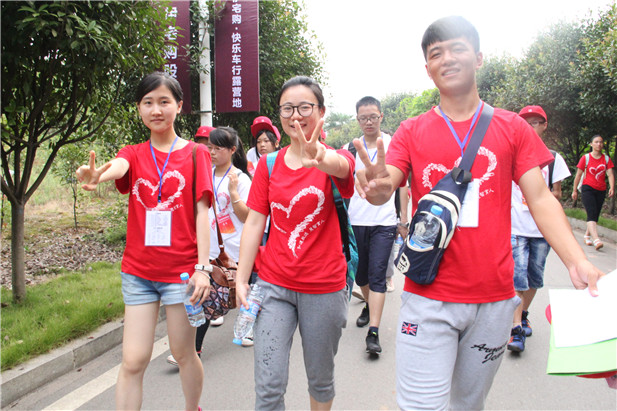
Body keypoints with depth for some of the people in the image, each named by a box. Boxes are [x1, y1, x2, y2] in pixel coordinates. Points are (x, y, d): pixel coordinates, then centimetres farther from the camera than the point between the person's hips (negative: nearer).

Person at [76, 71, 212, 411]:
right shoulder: (134, 155, 8)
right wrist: (97, 175, -42)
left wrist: (203, 266, -14)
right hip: (138, 271, 2)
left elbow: (202, 211, -6)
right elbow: (118, 166, -17)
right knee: (133, 360, 2)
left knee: (183, 353, 12)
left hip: (181, 269, -2)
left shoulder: (195, 154, 1)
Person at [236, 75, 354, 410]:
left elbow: (341, 166, -31)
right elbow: (254, 223, 3)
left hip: (324, 288, -1)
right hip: (274, 285, 2)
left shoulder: (335, 159, -5)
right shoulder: (269, 165, 4)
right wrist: (241, 279, -3)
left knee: (320, 379, 16)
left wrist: (323, 158, -55)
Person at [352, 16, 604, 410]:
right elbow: (385, 185, -10)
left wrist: (577, 261, -13)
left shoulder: (513, 127, 5)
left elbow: (540, 199, 1)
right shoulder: (411, 132, 3)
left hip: (494, 297, 2)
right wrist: (379, 188, -35)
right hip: (428, 297, -1)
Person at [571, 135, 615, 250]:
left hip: (601, 191, 4)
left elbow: (610, 174, -2)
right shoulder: (586, 158, -1)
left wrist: (612, 187, -18)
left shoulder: (606, 159, 7)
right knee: (592, 214, -17)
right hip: (588, 189, -4)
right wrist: (574, 190, 5)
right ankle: (596, 240, -29)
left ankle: (587, 236, 27)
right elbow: (578, 175, 3)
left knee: (595, 216, 9)